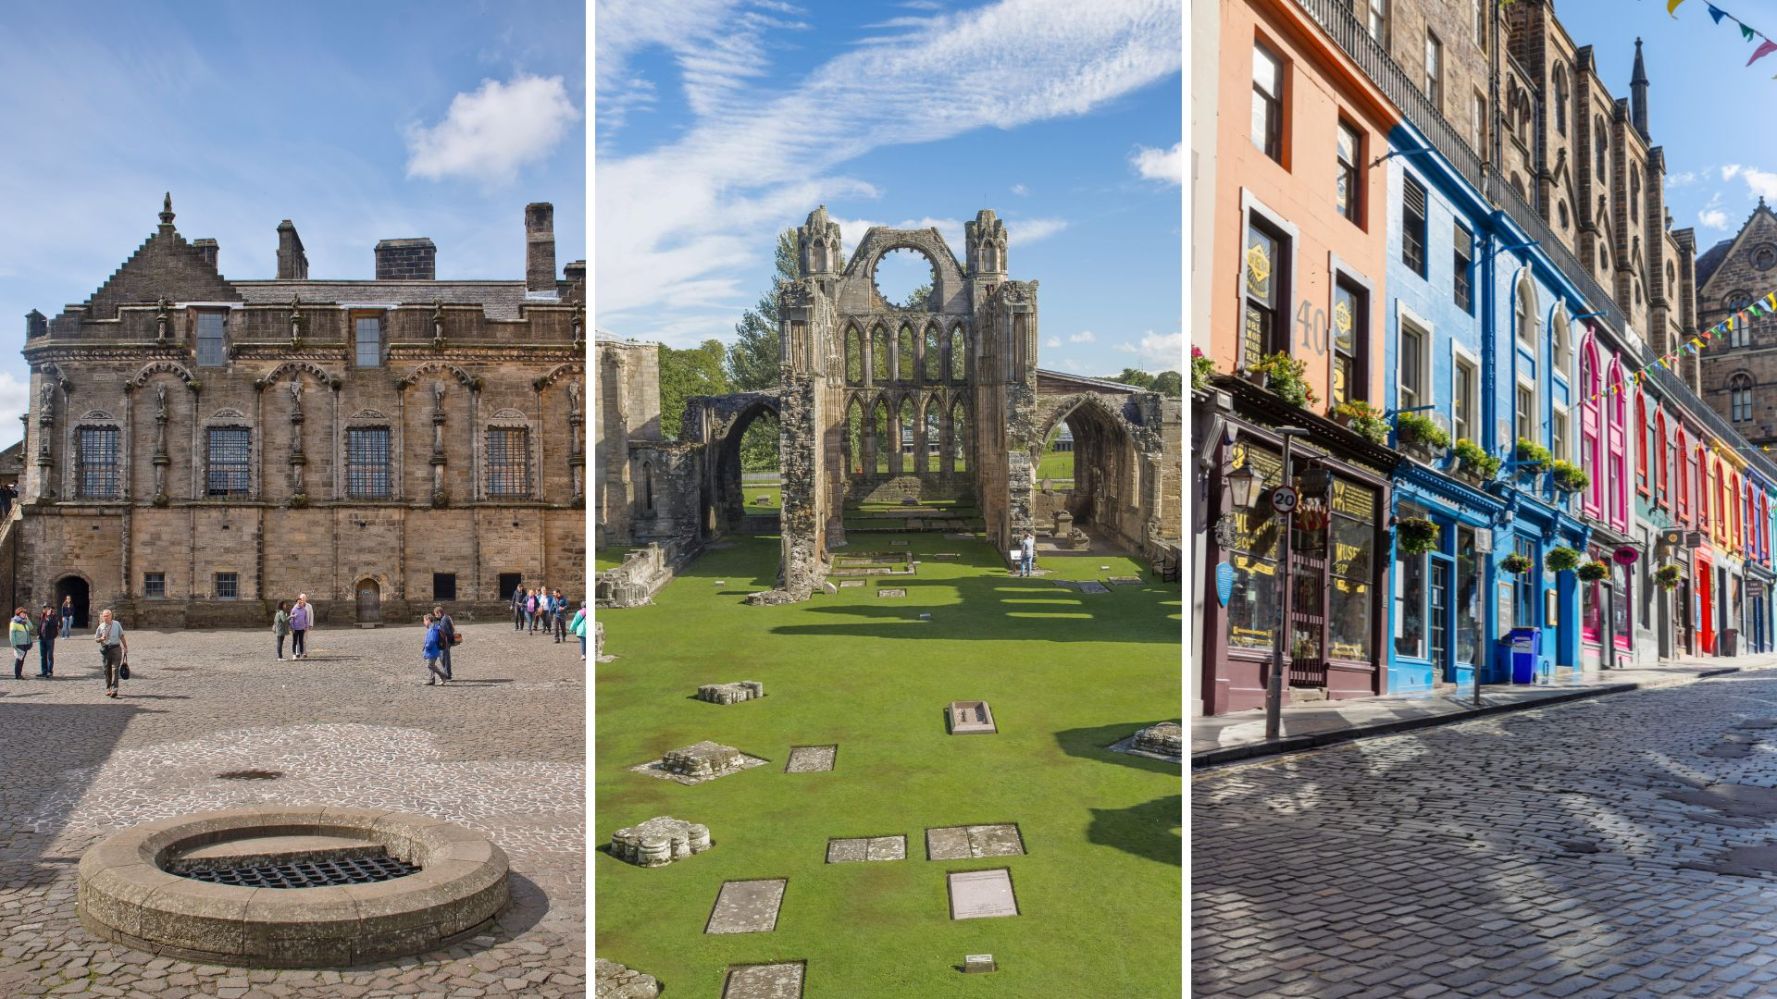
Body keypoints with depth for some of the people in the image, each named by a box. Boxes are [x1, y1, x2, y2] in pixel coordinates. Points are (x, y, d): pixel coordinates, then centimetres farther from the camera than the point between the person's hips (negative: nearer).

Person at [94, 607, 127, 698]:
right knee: (107, 670, 7)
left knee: (115, 669, -10)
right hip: (105, 649, 1)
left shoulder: (117, 624, 4)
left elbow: (121, 636, 12)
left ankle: (114, 689, -16)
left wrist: (125, 647, 13)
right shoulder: (101, 627, 2)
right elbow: (96, 639, 8)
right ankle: (108, 689, 18)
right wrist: (101, 639, -15)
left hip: (116, 648, -1)